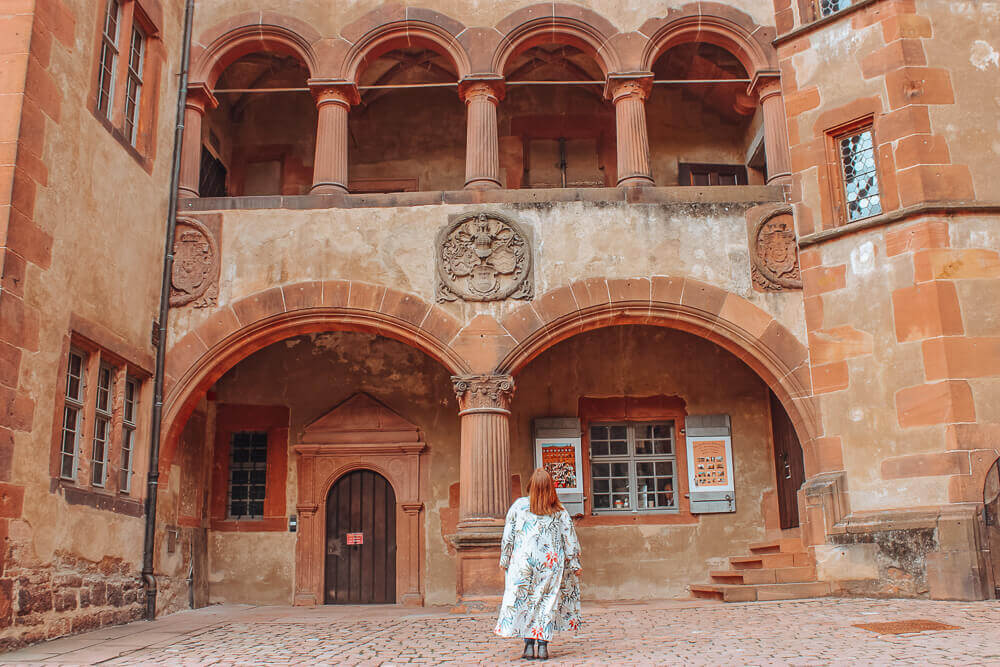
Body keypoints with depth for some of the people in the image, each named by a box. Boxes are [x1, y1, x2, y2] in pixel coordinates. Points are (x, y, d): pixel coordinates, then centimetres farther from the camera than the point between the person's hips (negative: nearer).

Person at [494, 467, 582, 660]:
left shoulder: (518, 506, 1)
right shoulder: (559, 511, 2)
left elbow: (508, 536, 4)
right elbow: (570, 539, 5)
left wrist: (504, 560, 13)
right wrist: (575, 565, 13)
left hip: (523, 561, 0)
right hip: (551, 564, 0)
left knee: (524, 601, 7)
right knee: (547, 601, 5)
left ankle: (529, 644, 4)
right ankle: (542, 645, 2)